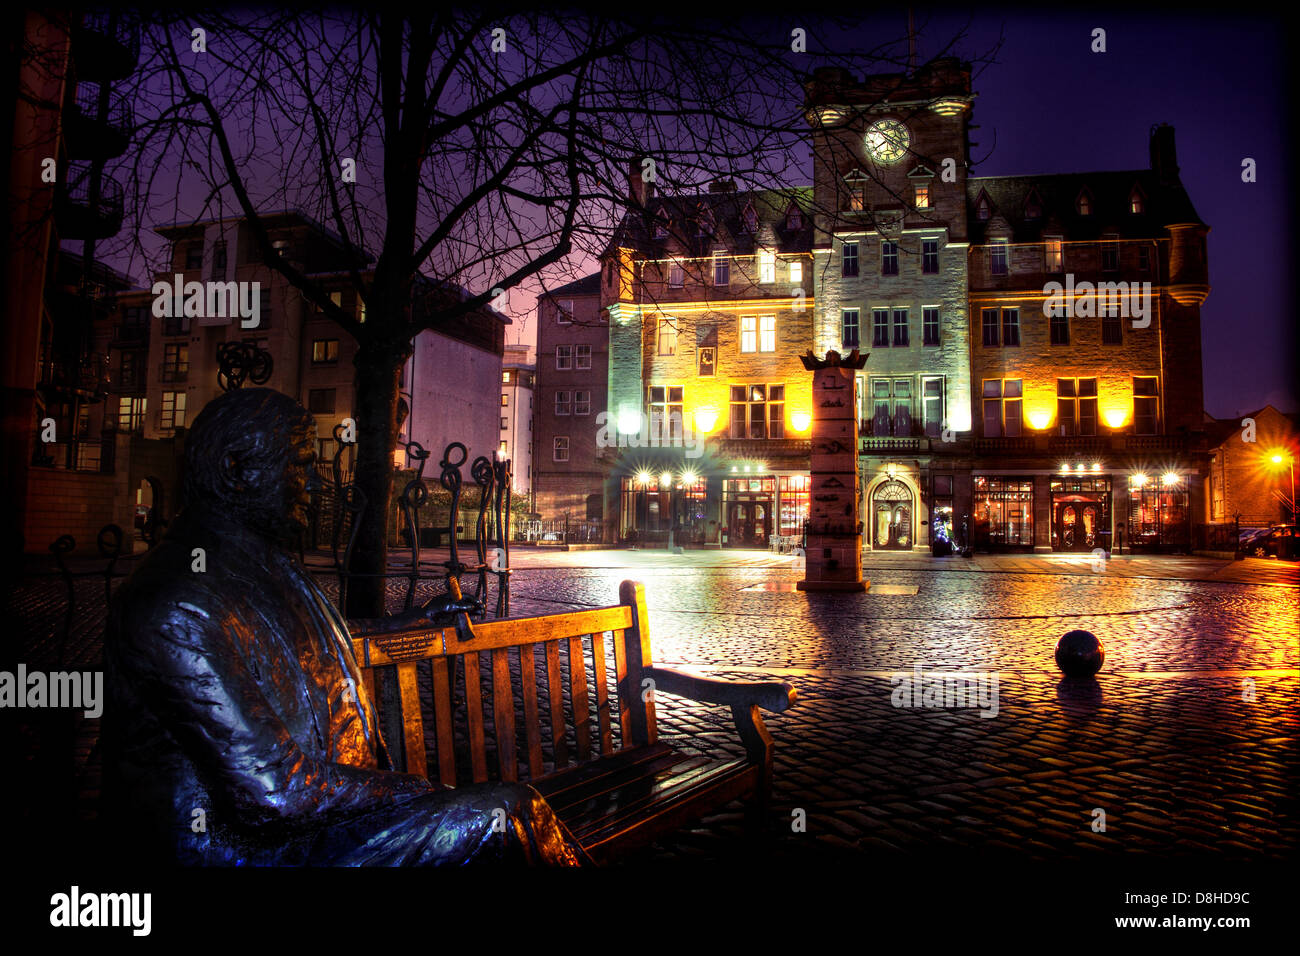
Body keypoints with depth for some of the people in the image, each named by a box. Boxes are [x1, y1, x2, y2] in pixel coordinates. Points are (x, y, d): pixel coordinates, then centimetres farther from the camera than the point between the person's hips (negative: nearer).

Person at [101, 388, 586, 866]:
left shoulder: (263, 566, 11)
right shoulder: (178, 609, -22)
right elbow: (273, 792, -25)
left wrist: (415, 618, 41)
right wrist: (422, 792, -18)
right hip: (243, 844, -9)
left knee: (518, 807, -3)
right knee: (501, 819, -19)